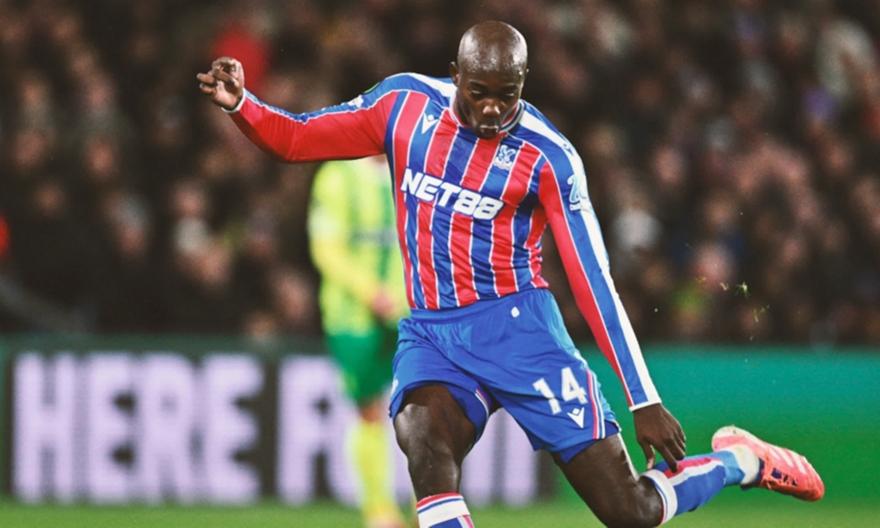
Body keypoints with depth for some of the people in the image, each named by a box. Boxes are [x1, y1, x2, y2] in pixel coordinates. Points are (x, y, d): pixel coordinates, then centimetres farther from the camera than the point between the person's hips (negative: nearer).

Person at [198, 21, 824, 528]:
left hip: (515, 326, -3)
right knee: (424, 443, -33)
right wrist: (240, 103, -13)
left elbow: (594, 281, -9)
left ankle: (742, 460, 24)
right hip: (430, 335, 3)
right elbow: (296, 139, 9)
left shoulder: (547, 156, -9)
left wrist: (644, 399, -12)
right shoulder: (405, 103, 1)